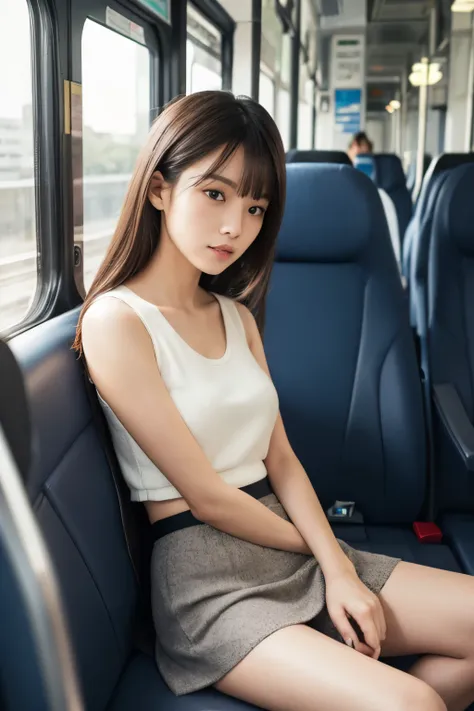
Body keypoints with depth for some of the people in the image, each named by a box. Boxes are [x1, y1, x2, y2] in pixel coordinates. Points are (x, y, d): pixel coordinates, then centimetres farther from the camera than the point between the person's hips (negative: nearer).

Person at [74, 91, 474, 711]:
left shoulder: (236, 315, 12)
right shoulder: (116, 321, -12)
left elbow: (280, 458, 8)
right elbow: (206, 496, -13)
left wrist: (338, 569, -5)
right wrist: (317, 549, 0)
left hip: (293, 548, 8)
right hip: (206, 580, -7)